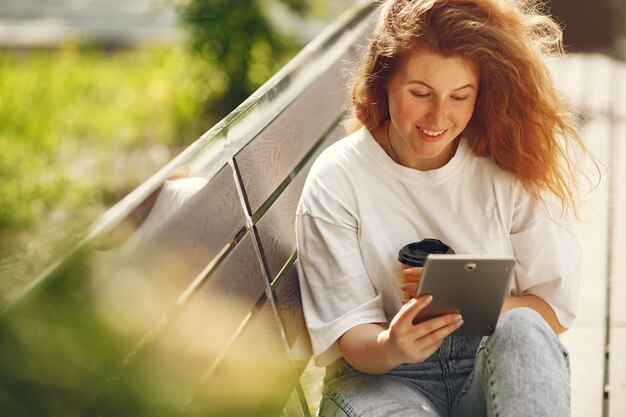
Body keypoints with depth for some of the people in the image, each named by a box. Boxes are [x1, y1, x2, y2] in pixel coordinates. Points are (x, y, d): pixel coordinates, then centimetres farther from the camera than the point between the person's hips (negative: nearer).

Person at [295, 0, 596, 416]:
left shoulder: (514, 165, -4)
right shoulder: (335, 181, -7)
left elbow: (556, 307, -2)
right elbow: (349, 332, -7)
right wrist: (390, 346, -31)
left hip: (504, 366, 3)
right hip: (381, 374, -3)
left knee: (522, 329, -33)